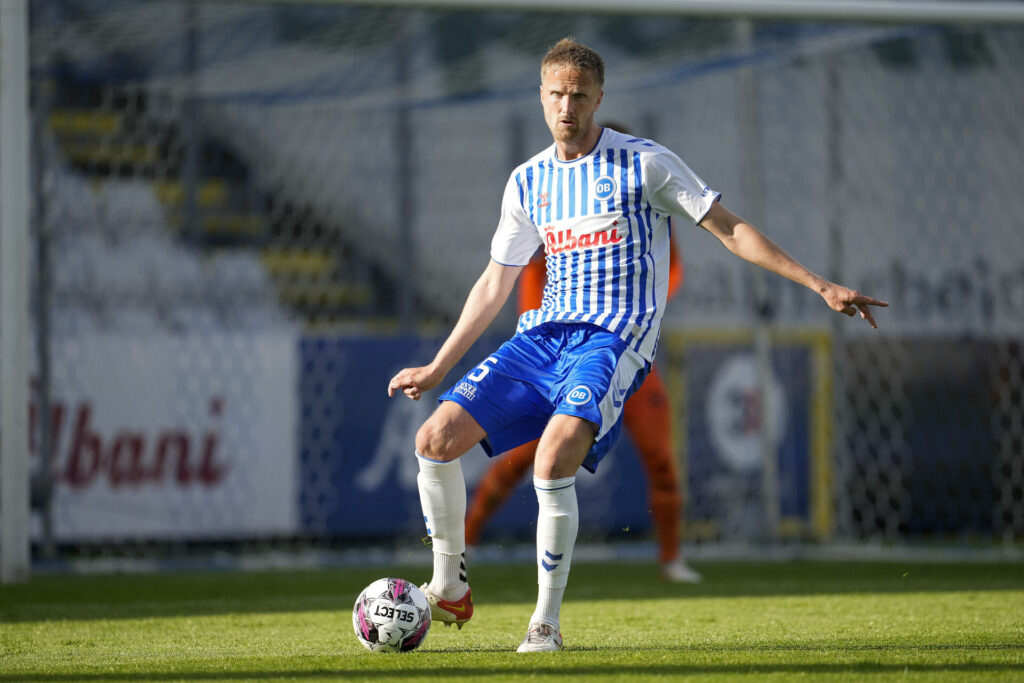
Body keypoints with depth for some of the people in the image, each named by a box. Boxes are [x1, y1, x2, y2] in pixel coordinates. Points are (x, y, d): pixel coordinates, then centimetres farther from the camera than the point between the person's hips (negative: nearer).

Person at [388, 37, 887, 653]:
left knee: (554, 461, -30)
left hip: (614, 339, -5)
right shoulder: (528, 182, 13)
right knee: (437, 438, -9)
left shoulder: (645, 163, -1)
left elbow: (730, 230, 2)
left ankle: (547, 623, -19)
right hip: (546, 332, 6)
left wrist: (821, 286, -3)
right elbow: (495, 284, 21)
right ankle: (449, 590, 10)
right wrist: (437, 368, 21)